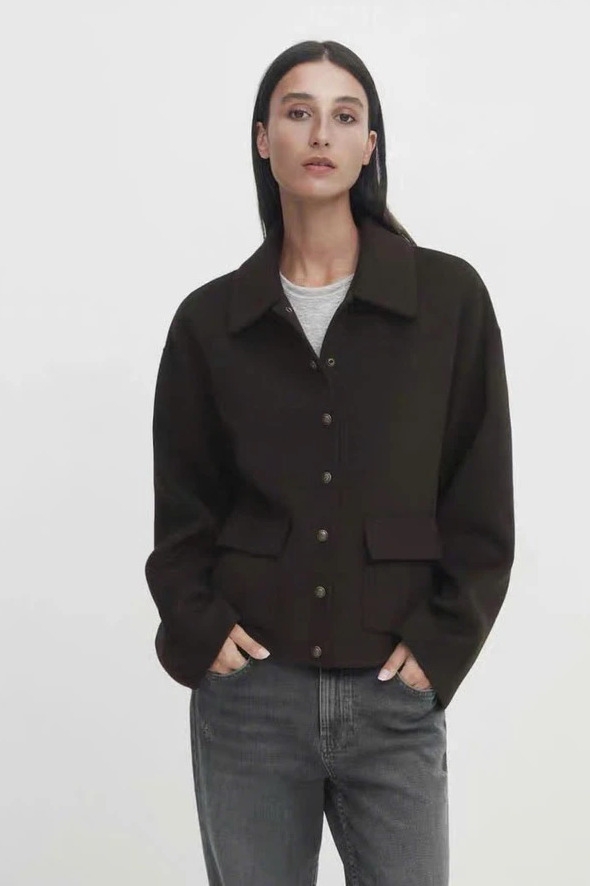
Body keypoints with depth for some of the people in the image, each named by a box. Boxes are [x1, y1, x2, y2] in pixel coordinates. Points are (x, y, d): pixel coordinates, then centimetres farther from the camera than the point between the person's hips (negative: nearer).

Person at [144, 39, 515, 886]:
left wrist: (442, 642, -6)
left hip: (396, 698, -1)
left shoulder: (451, 298, -1)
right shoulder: (209, 318, 3)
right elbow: (181, 507, 7)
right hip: (247, 694, 1)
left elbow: (482, 502, 1)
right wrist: (198, 630, -6)